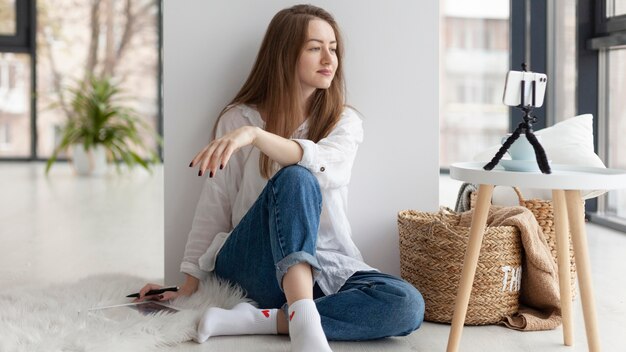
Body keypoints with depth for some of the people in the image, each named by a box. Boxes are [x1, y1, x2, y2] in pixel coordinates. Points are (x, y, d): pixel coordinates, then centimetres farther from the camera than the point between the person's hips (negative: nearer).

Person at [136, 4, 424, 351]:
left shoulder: (344, 122, 4)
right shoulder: (239, 118, 2)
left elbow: (321, 164, -21)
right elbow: (214, 207, 3)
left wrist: (255, 135, -37)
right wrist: (188, 285, -1)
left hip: (326, 268, 2)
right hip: (256, 264, -2)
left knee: (407, 306, -28)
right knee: (295, 179, -32)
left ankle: (258, 319, -32)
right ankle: (303, 321, -47)